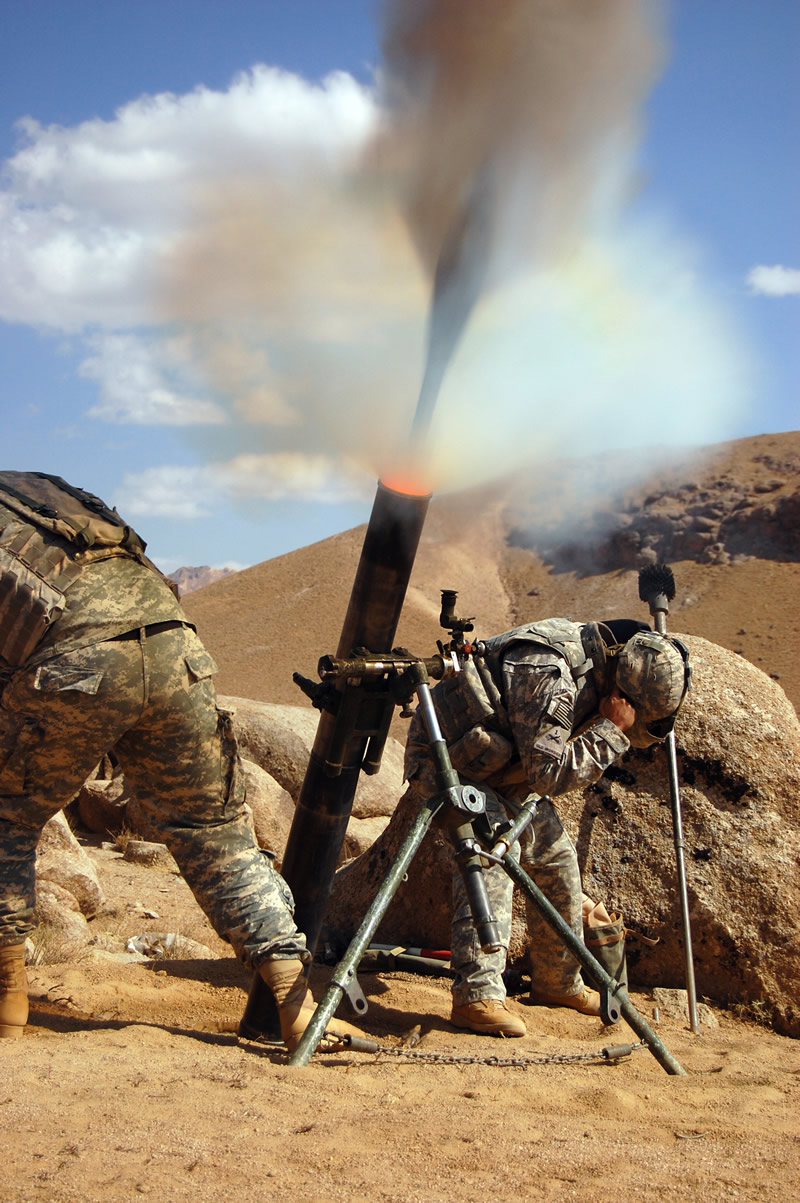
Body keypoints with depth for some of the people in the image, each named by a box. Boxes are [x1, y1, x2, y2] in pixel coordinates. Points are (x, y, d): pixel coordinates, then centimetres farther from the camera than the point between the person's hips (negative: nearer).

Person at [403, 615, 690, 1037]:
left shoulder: (595, 660, -3)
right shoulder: (548, 672, -33)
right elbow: (549, 772, -34)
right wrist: (613, 730, -30)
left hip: (500, 766, 9)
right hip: (444, 760, -9)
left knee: (555, 853, 8)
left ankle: (557, 982, 24)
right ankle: (476, 996, -33)